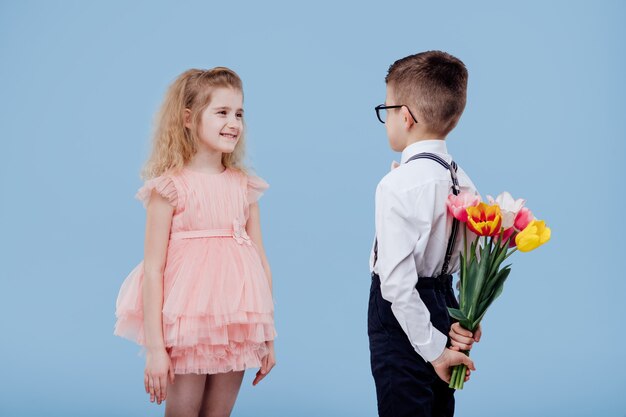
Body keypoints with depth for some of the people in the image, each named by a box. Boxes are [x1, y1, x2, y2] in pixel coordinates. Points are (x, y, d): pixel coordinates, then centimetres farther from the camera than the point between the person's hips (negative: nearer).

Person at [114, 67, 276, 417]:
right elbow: (153, 268, -9)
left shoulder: (244, 186, 6)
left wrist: (267, 337, 9)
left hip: (235, 327, 4)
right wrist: (154, 346, -13)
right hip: (186, 324, -4)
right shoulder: (170, 187, -7)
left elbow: (261, 261, 9)